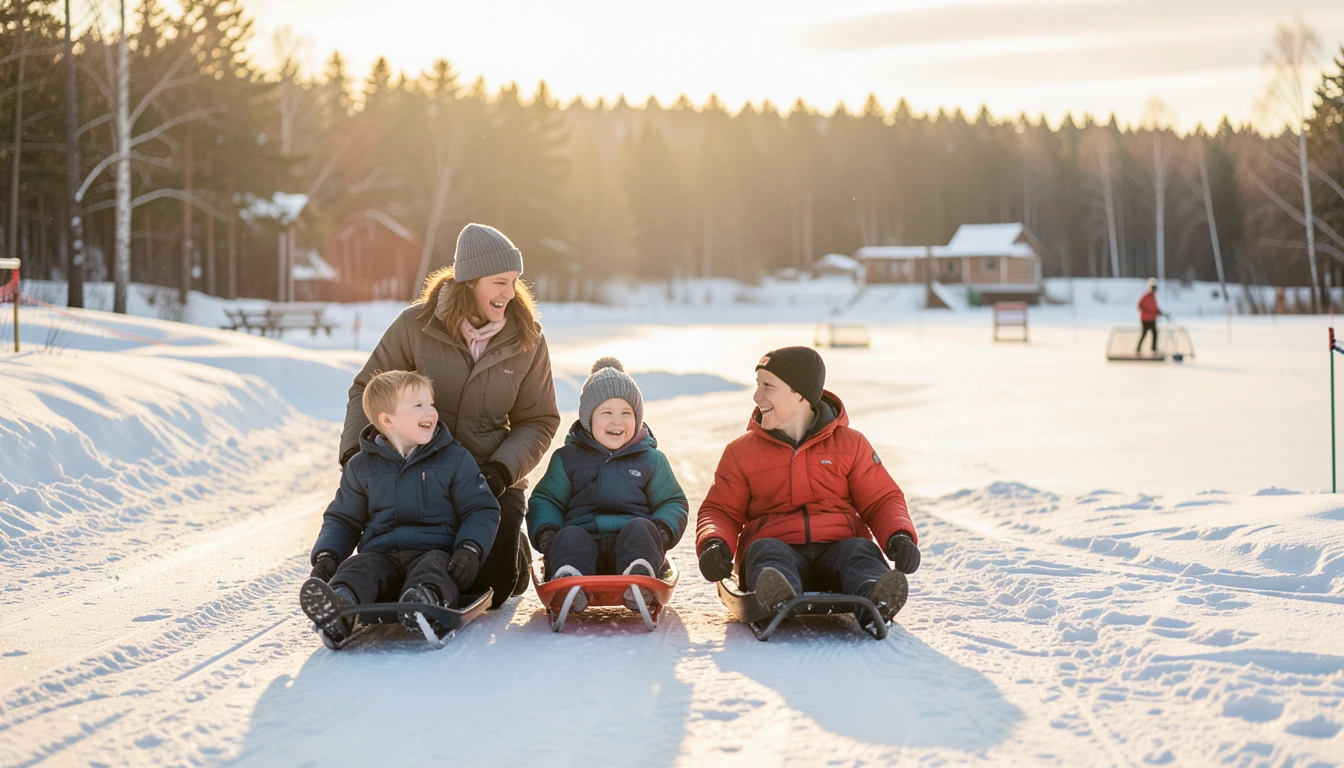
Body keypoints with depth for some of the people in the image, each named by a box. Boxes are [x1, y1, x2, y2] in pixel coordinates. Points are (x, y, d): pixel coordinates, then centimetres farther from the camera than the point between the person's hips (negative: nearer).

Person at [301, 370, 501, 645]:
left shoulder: (455, 459, 8)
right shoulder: (361, 467, 14)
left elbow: (481, 511, 7)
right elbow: (343, 519, 23)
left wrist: (470, 550, -13)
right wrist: (326, 555, 2)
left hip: (435, 552, -2)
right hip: (381, 554, 2)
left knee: (433, 569, -37)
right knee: (356, 568, -31)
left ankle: (426, 600, -72)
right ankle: (339, 605, -65)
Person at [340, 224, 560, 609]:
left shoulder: (527, 340, -4)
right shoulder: (416, 325, -9)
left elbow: (538, 421, 0)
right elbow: (368, 389, 1)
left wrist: (503, 468, -16)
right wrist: (355, 450, -13)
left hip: (492, 480, 0)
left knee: (492, 590, -7)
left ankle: (514, 547, 31)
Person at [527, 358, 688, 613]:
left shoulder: (651, 460, 19)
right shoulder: (568, 458, 18)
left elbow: (673, 503, 20)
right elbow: (545, 500, 18)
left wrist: (663, 529, -4)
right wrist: (545, 530, -5)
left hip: (631, 543, 0)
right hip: (585, 538, 0)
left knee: (640, 528, -31)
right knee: (569, 536, -31)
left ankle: (640, 578, -63)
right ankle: (568, 580, -65)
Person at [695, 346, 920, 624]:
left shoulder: (850, 444, 14)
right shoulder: (741, 452, 16)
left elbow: (882, 501, 13)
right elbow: (721, 511, 15)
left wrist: (899, 536, -10)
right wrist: (713, 543, -10)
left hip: (837, 548, 0)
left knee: (860, 550, -32)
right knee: (765, 549, -34)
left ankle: (878, 598, -66)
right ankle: (777, 599, -68)